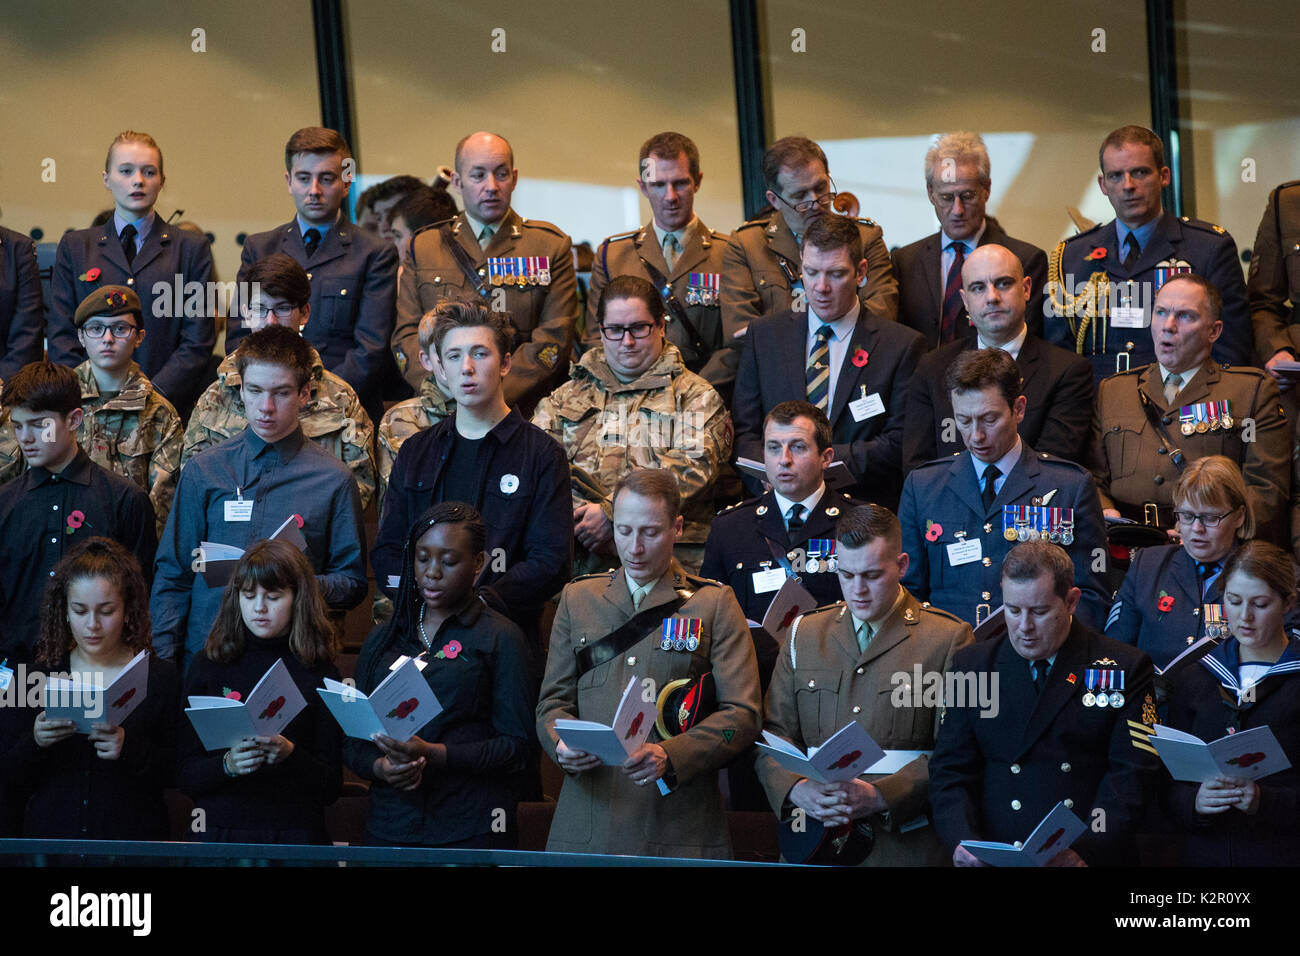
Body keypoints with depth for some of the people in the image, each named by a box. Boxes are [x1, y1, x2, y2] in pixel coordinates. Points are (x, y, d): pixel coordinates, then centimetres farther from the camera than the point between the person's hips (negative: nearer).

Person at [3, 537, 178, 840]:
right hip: (51, 835, 2)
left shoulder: (160, 677, 5)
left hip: (131, 836, -2)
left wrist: (130, 749, -15)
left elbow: (178, 775, 0)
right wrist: (35, 743, -9)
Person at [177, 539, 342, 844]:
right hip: (218, 834, 1)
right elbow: (184, 775, 6)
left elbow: (331, 787, 4)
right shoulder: (207, 666, 9)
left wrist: (290, 756, -13)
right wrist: (227, 764, -12)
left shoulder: (319, 673, 5)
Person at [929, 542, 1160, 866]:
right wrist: (961, 841, -9)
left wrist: (1086, 851, -15)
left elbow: (1131, 776, -1)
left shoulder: (1125, 668, 6)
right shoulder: (972, 666, 12)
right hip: (993, 860, 2)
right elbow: (951, 771, 9)